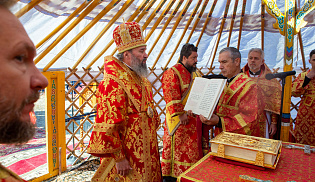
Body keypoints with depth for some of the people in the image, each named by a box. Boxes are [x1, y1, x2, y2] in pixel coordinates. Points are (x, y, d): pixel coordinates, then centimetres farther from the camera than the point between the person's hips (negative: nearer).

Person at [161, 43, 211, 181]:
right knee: (178, 149, 2)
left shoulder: (195, 73, 14)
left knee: (195, 148, 16)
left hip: (196, 118, 8)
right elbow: (171, 97, -20)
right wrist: (181, 114, -21)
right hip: (181, 121, -8)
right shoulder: (172, 73, -12)